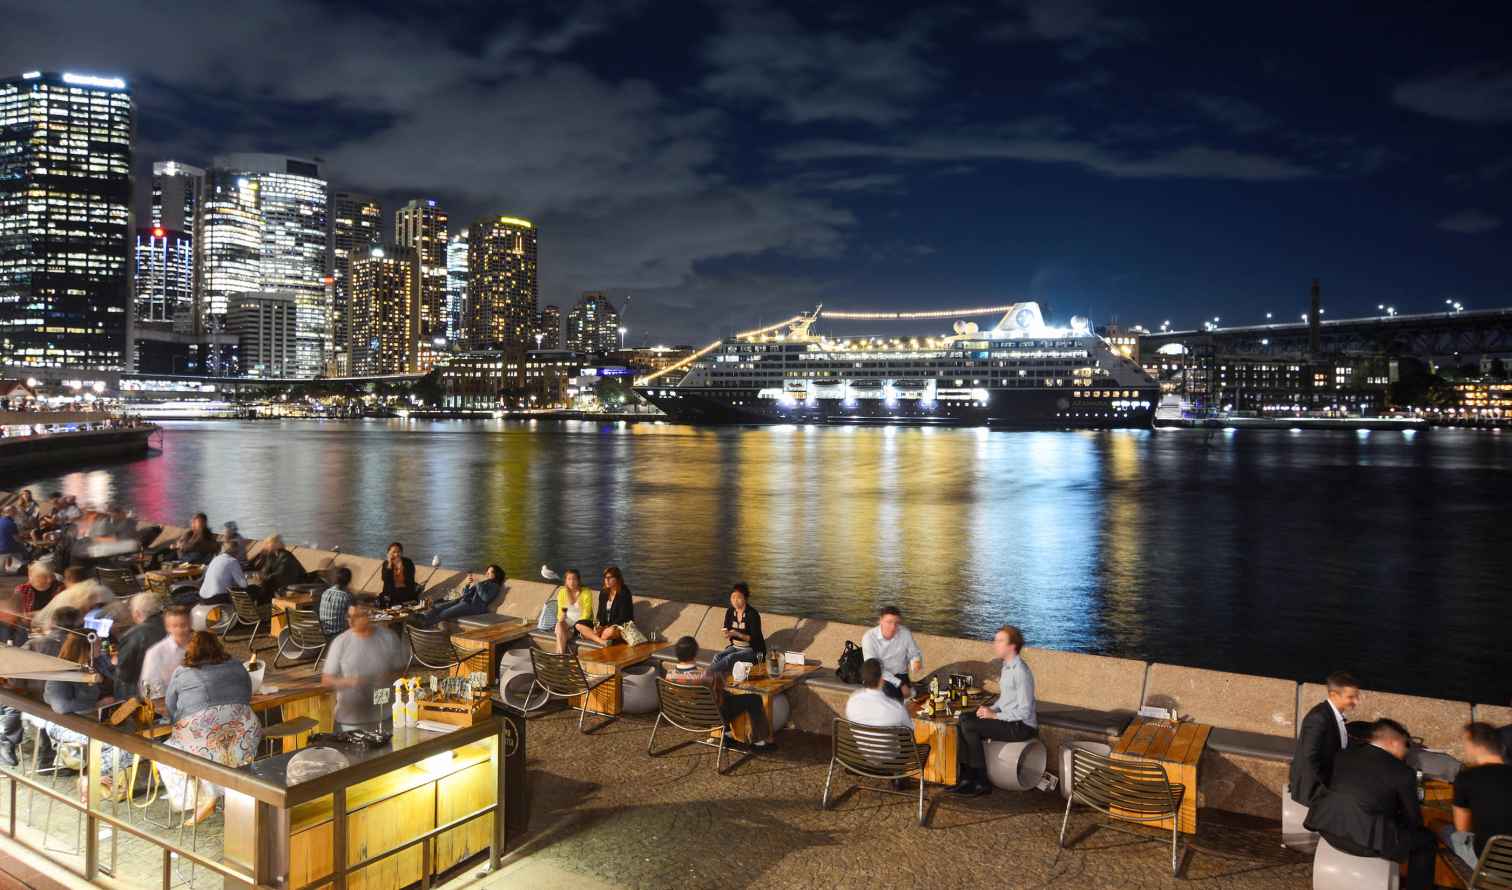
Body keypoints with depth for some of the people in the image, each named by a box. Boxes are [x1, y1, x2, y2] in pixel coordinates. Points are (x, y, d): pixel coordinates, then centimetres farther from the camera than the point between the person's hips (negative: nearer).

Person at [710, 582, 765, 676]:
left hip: (753, 650, -5)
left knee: (730, 658, -33)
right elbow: (726, 631, 8)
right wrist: (727, 634, -17)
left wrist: (737, 634, -28)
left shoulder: (753, 614, -14)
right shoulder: (730, 612, 2)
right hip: (735, 647, 5)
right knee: (717, 657, -25)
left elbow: (755, 638, -17)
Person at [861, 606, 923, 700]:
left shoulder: (906, 633, -8)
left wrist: (916, 663, -20)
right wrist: (900, 684, -21)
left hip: (900, 675, 2)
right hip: (879, 677, -2)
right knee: (888, 692, -32)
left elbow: (915, 654, 6)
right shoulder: (869, 637, -16)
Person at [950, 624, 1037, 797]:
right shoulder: (1006, 666, 9)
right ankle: (967, 777, 1)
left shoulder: (1021, 672, -21)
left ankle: (982, 783, -9)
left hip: (1021, 726, -10)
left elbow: (1024, 712, -22)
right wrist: (991, 709, 2)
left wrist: (994, 715, -17)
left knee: (969, 727, -19)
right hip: (1008, 719, 10)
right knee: (963, 719, 0)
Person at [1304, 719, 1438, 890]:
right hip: (1364, 840, -6)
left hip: (1327, 827, 6)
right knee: (1427, 840, 16)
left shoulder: (1344, 755, 12)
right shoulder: (1403, 772, -2)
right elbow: (1413, 819, 6)